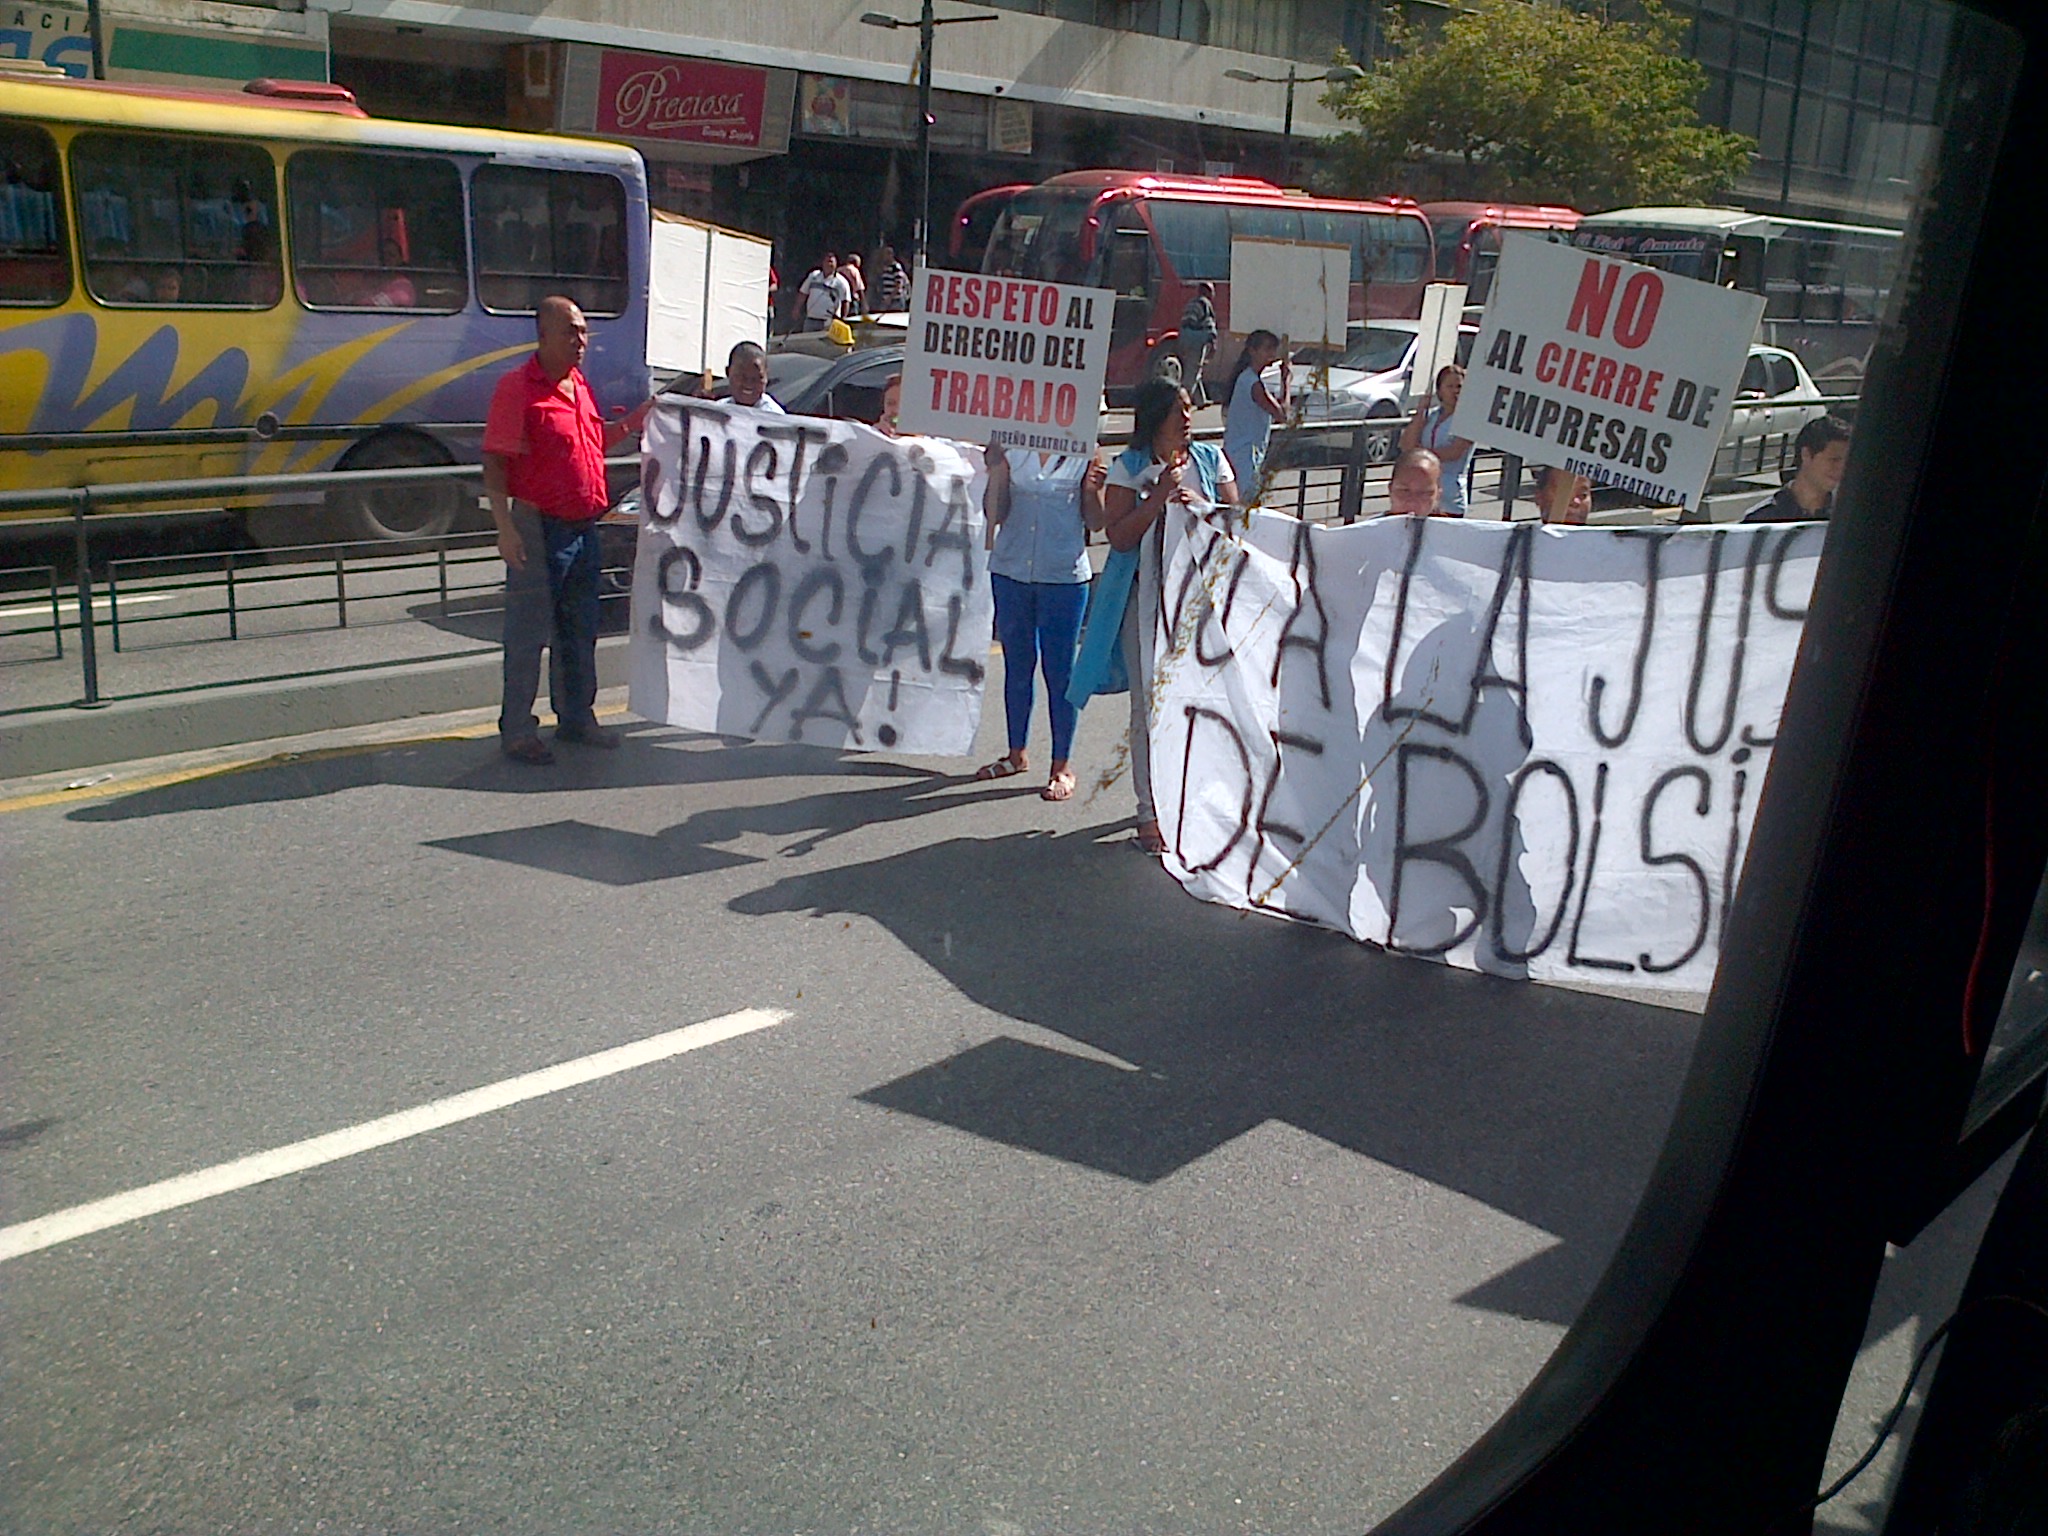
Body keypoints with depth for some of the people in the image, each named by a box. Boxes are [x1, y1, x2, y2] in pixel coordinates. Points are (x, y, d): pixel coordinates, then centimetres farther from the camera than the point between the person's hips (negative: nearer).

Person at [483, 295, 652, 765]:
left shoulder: (580, 385, 14)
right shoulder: (518, 387, -11)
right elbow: (495, 463, -15)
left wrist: (636, 420, 13)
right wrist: (506, 528, -22)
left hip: (583, 527, 8)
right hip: (539, 527, -8)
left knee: (580, 631, 16)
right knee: (529, 632, -1)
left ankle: (576, 718, 28)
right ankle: (517, 730, 8)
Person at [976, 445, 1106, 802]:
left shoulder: (1084, 453, -4)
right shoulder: (1010, 450, 2)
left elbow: (1094, 522, 0)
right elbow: (994, 512, 2)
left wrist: (1093, 490, -18)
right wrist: (994, 469, -10)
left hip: (1064, 576, -3)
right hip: (1011, 569, 3)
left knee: (1059, 671, 2)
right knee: (1017, 665, 16)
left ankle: (1062, 768, 13)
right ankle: (1016, 754, 32)